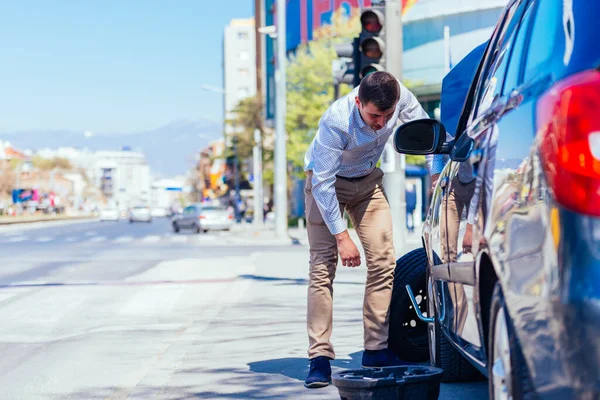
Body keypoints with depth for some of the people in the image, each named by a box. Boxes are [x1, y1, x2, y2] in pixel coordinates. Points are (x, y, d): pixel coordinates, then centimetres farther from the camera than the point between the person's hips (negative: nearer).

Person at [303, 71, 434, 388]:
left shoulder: (401, 98, -24)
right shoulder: (336, 122, -36)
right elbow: (322, 183, -29)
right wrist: (342, 236, -28)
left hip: (368, 180, 5)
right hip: (326, 182, -4)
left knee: (383, 261, -5)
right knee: (323, 266, -13)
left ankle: (376, 349, 3)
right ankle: (319, 356, -13)